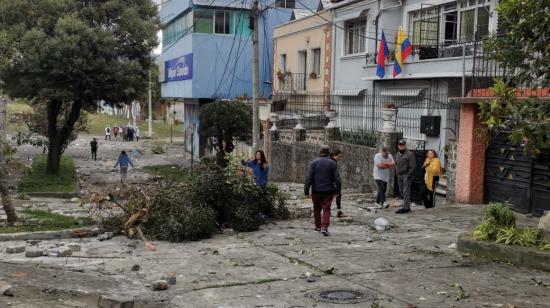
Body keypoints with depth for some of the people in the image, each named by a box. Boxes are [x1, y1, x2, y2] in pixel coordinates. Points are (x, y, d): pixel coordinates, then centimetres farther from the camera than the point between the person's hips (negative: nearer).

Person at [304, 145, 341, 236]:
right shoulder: (332, 163, -1)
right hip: (328, 191, 0)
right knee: (326, 209, 0)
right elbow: (337, 178, -2)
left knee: (317, 208, 16)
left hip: (316, 191, 0)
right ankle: (324, 227, -15)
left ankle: (318, 226, 26)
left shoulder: (313, 163, -3)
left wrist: (306, 190, -5)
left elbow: (309, 178, -9)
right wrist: (338, 189, 9)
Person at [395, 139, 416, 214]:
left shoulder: (409, 154, -6)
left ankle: (405, 207, -12)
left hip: (406, 175, -8)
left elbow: (412, 166, -11)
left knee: (406, 191, -10)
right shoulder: (397, 155, 19)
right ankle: (407, 206, 17)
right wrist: (396, 172, 14)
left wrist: (409, 175, -18)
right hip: (399, 175, 8)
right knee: (401, 191, 9)